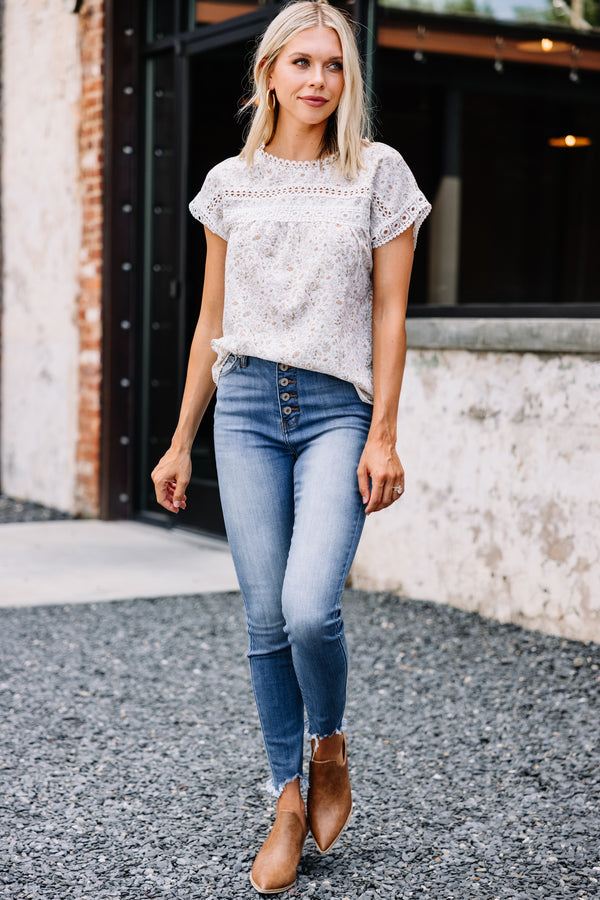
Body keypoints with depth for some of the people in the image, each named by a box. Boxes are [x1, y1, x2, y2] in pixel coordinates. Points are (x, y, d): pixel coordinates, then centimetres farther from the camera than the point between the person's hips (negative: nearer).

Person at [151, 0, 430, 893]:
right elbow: (211, 323, 14)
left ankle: (329, 747, 12)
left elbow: (389, 315, 1)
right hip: (247, 410, 3)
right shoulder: (231, 183, 10)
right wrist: (181, 441, 13)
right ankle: (288, 797, 18)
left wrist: (383, 434, -7)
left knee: (310, 609, -18)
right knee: (266, 620, 2)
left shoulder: (379, 172, 3)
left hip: (338, 411, -2)